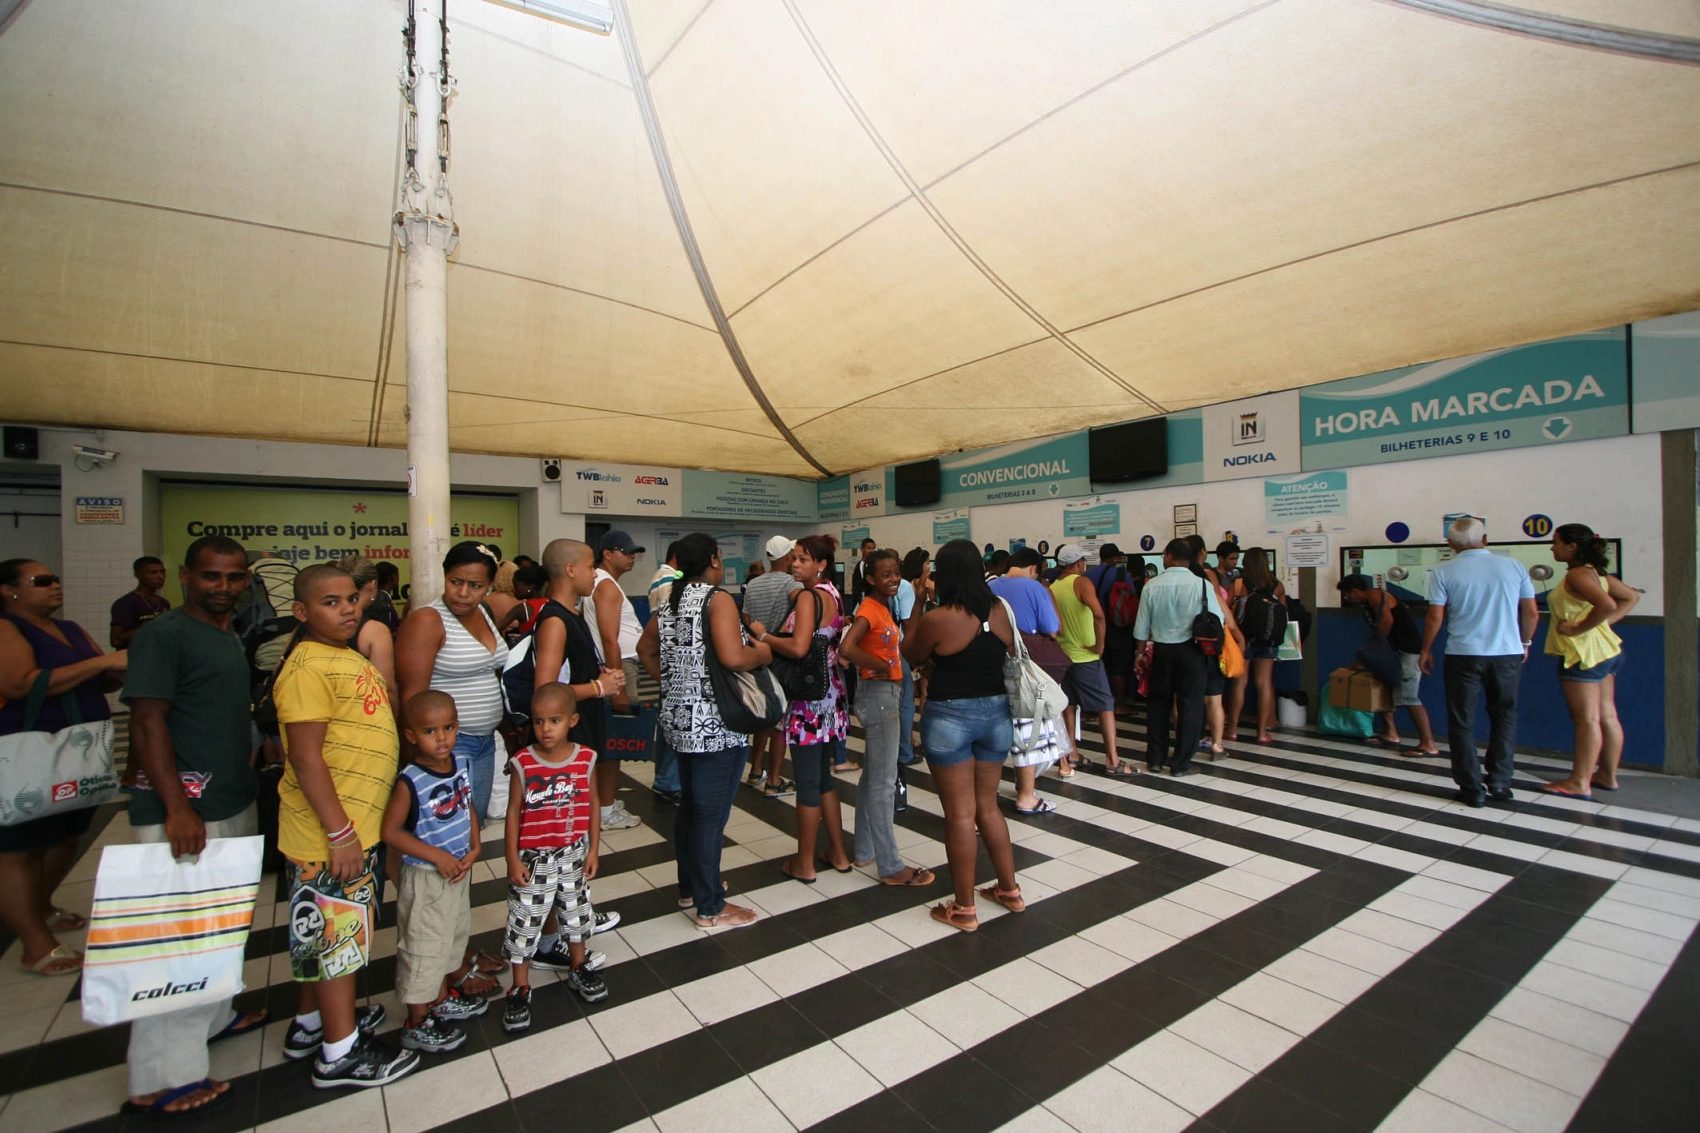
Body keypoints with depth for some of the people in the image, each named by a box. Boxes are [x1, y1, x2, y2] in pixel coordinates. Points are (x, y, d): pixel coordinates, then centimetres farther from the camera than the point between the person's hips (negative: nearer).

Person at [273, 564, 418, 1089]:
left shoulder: (349, 658, 9)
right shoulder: (308, 667, -20)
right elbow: (305, 755, -24)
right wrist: (340, 833, -23)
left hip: (357, 825, 9)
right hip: (330, 833, -9)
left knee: (325, 933, 22)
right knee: (338, 934, 5)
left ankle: (310, 1022, 40)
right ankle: (342, 1053, 20)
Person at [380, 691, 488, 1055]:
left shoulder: (462, 765, -5)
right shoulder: (410, 782, -24)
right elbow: (391, 832, -20)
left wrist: (474, 847, -4)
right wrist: (437, 856, -21)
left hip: (458, 871, 7)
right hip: (424, 878, -7)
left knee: (453, 936, 23)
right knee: (423, 947, 8)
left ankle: (442, 999, 45)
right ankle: (418, 1024, 28)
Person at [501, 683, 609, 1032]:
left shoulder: (585, 759, -11)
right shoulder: (522, 763, -17)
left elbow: (593, 806, -2)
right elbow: (513, 813, -9)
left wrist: (593, 850, 1)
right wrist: (513, 860, -8)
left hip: (574, 854, 3)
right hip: (533, 858, -2)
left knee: (576, 911, 20)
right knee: (525, 921, 9)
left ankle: (579, 969, 42)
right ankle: (520, 988, 29)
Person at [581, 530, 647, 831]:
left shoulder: (604, 583, 17)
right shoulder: (607, 585, -15)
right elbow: (610, 640, -22)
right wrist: (618, 688, -24)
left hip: (621, 665, 10)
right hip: (617, 669, -10)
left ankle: (604, 799, 28)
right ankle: (606, 811, 5)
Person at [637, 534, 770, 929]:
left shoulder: (672, 602, 11)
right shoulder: (717, 599, -16)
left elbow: (645, 649, 22)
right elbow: (733, 658, -28)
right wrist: (763, 652, -10)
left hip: (680, 719, 9)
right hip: (716, 725, -9)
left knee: (690, 805, 21)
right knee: (711, 814, 2)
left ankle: (690, 887, 36)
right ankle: (710, 908, 14)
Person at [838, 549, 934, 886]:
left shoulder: (883, 607, 11)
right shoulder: (869, 609, -17)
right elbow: (846, 648, -32)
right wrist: (880, 667, -19)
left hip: (887, 694, 10)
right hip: (877, 694, -10)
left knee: (872, 776, 17)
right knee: (884, 782, -3)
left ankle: (865, 850, 30)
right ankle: (891, 867, 7)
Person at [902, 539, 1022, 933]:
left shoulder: (937, 619, -17)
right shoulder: (1000, 612, -1)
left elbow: (910, 655, 0)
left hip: (950, 717, -5)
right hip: (996, 712, 6)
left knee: (960, 813, 5)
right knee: (988, 806, 21)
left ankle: (964, 908, 17)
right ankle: (1010, 889, 32)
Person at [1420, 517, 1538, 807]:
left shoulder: (1443, 572, -6)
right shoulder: (1513, 566, 2)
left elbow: (1435, 617, -6)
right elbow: (1531, 613, 6)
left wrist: (1426, 650, 7)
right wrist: (1525, 642, 23)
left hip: (1463, 655, -3)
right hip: (1508, 653, 3)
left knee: (1462, 721, 7)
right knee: (1504, 716, 19)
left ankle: (1472, 788, 9)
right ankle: (1499, 781, 18)